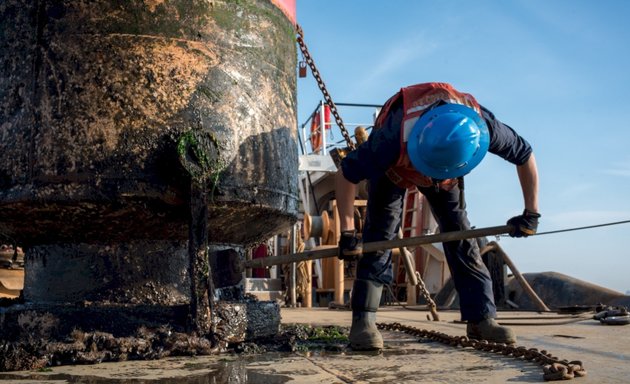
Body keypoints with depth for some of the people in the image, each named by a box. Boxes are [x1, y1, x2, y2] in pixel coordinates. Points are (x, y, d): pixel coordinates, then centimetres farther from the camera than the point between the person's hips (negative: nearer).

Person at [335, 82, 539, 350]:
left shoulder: (483, 126, -37)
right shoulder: (395, 137, -46)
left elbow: (525, 155, -17)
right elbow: (346, 173, -34)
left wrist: (531, 214, -17)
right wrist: (347, 233, -33)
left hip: (446, 174, 3)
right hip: (392, 167, -2)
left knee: (460, 233, -4)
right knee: (380, 232, -16)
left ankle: (481, 319, 3)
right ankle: (363, 321, -13)